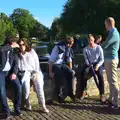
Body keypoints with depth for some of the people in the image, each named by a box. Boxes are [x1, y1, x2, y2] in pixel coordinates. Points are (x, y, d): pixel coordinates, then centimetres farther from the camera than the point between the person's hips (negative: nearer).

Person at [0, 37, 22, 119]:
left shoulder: (14, 52, 13)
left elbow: (16, 64, 3)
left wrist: (14, 73, -13)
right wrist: (12, 46, -15)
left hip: (10, 72, 2)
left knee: (18, 86, -18)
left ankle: (17, 108, -3)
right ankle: (7, 111, -5)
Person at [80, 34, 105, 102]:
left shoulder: (99, 48, -6)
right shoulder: (85, 49, 0)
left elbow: (102, 59, -6)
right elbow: (86, 59, -4)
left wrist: (97, 65, -25)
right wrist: (89, 64, -26)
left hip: (97, 64, -2)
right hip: (89, 64, 2)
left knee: (100, 75, -32)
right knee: (83, 72, -30)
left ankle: (102, 94, -25)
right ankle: (83, 92, -20)